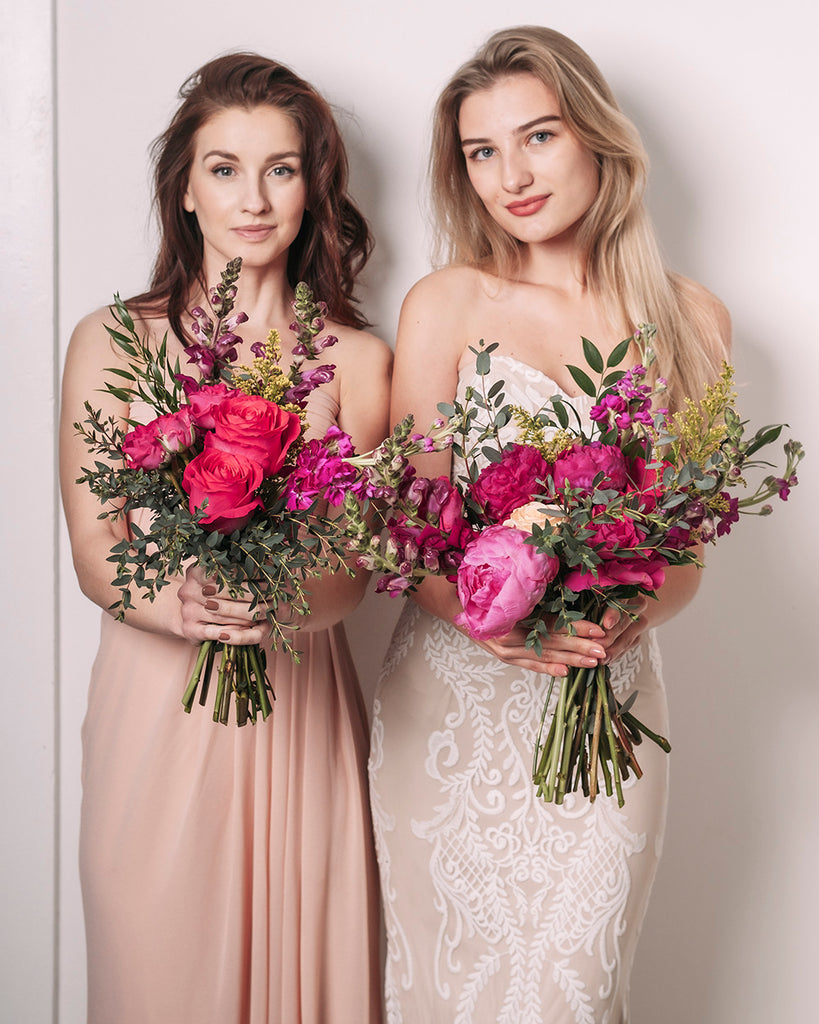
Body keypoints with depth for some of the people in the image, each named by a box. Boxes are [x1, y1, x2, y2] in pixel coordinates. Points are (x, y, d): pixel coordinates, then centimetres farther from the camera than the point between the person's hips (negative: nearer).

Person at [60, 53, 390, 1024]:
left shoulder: (356, 360, 5)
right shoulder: (111, 343, 3)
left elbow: (355, 564, -3)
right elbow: (93, 553, -3)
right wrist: (182, 607, -24)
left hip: (301, 707, 1)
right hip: (154, 699, 0)